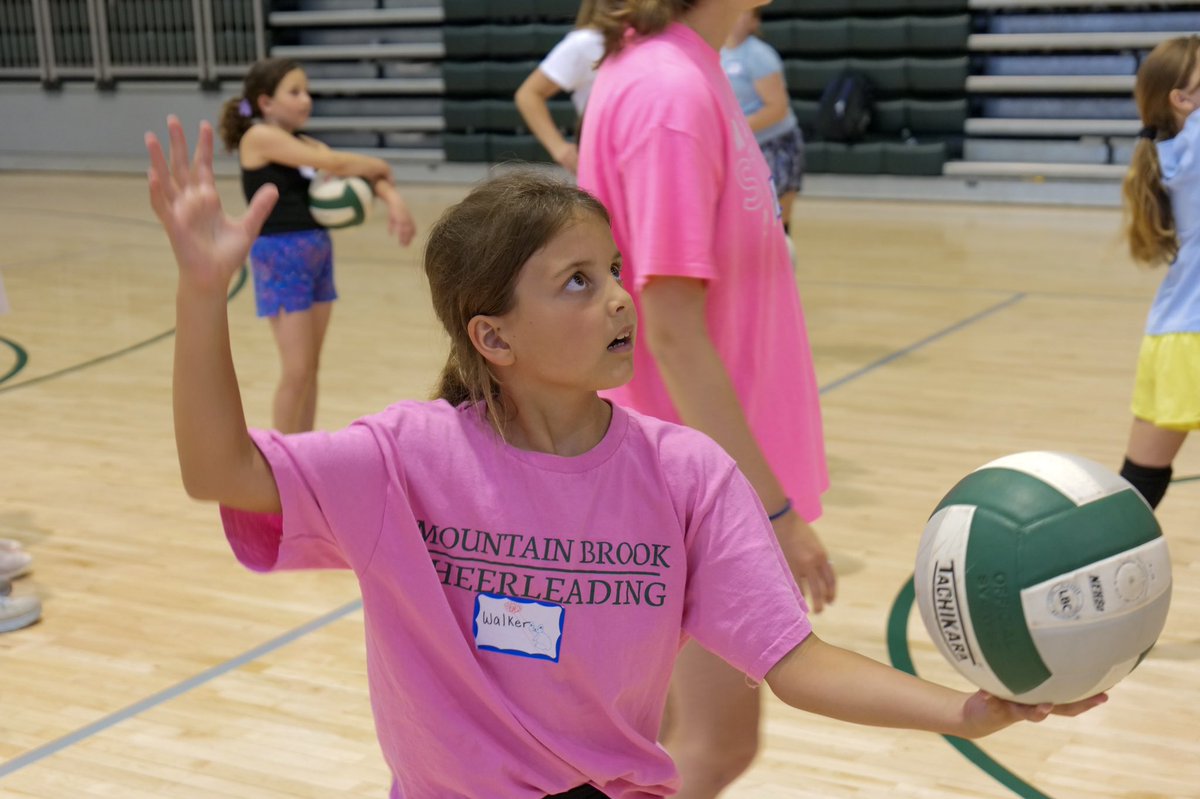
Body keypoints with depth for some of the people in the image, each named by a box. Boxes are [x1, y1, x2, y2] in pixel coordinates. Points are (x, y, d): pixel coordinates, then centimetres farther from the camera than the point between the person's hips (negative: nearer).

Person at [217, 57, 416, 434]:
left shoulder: (303, 143, 13)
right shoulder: (259, 137, -10)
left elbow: (357, 172, 3)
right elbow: (333, 163, -18)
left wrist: (392, 197, -17)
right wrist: (380, 165, -1)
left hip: (317, 252, 8)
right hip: (280, 256, -8)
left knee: (311, 368, 11)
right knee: (297, 371, -6)